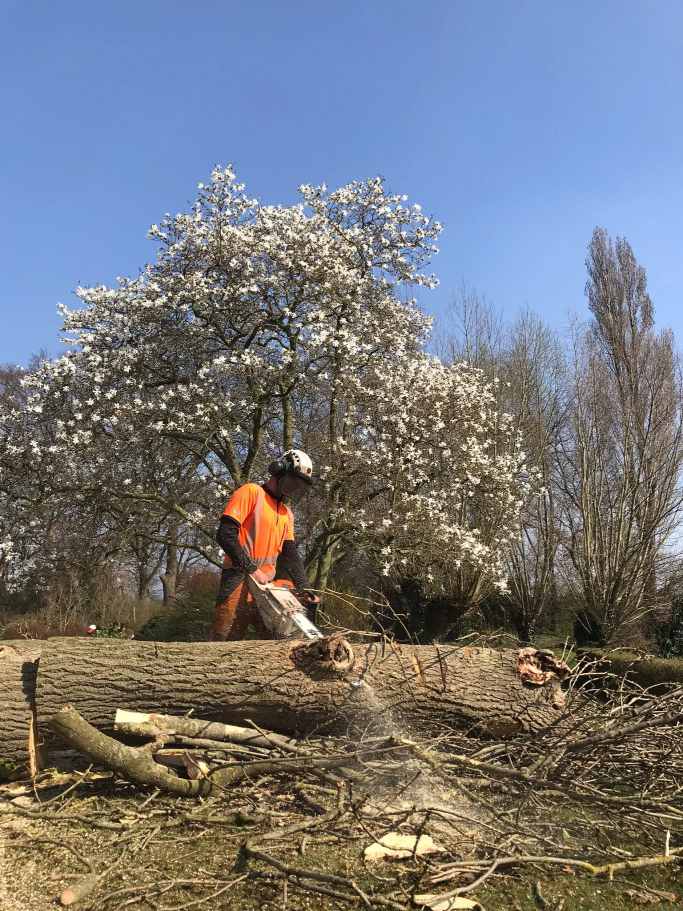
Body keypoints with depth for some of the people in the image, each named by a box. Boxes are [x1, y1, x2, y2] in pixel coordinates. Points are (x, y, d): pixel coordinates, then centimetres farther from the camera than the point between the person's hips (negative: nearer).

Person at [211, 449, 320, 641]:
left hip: (268, 587, 7)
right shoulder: (251, 492, -4)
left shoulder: (287, 513, 18)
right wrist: (251, 570, -16)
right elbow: (226, 534, -14)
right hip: (239, 585, -7)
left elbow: (291, 553, 14)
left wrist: (305, 588, 2)